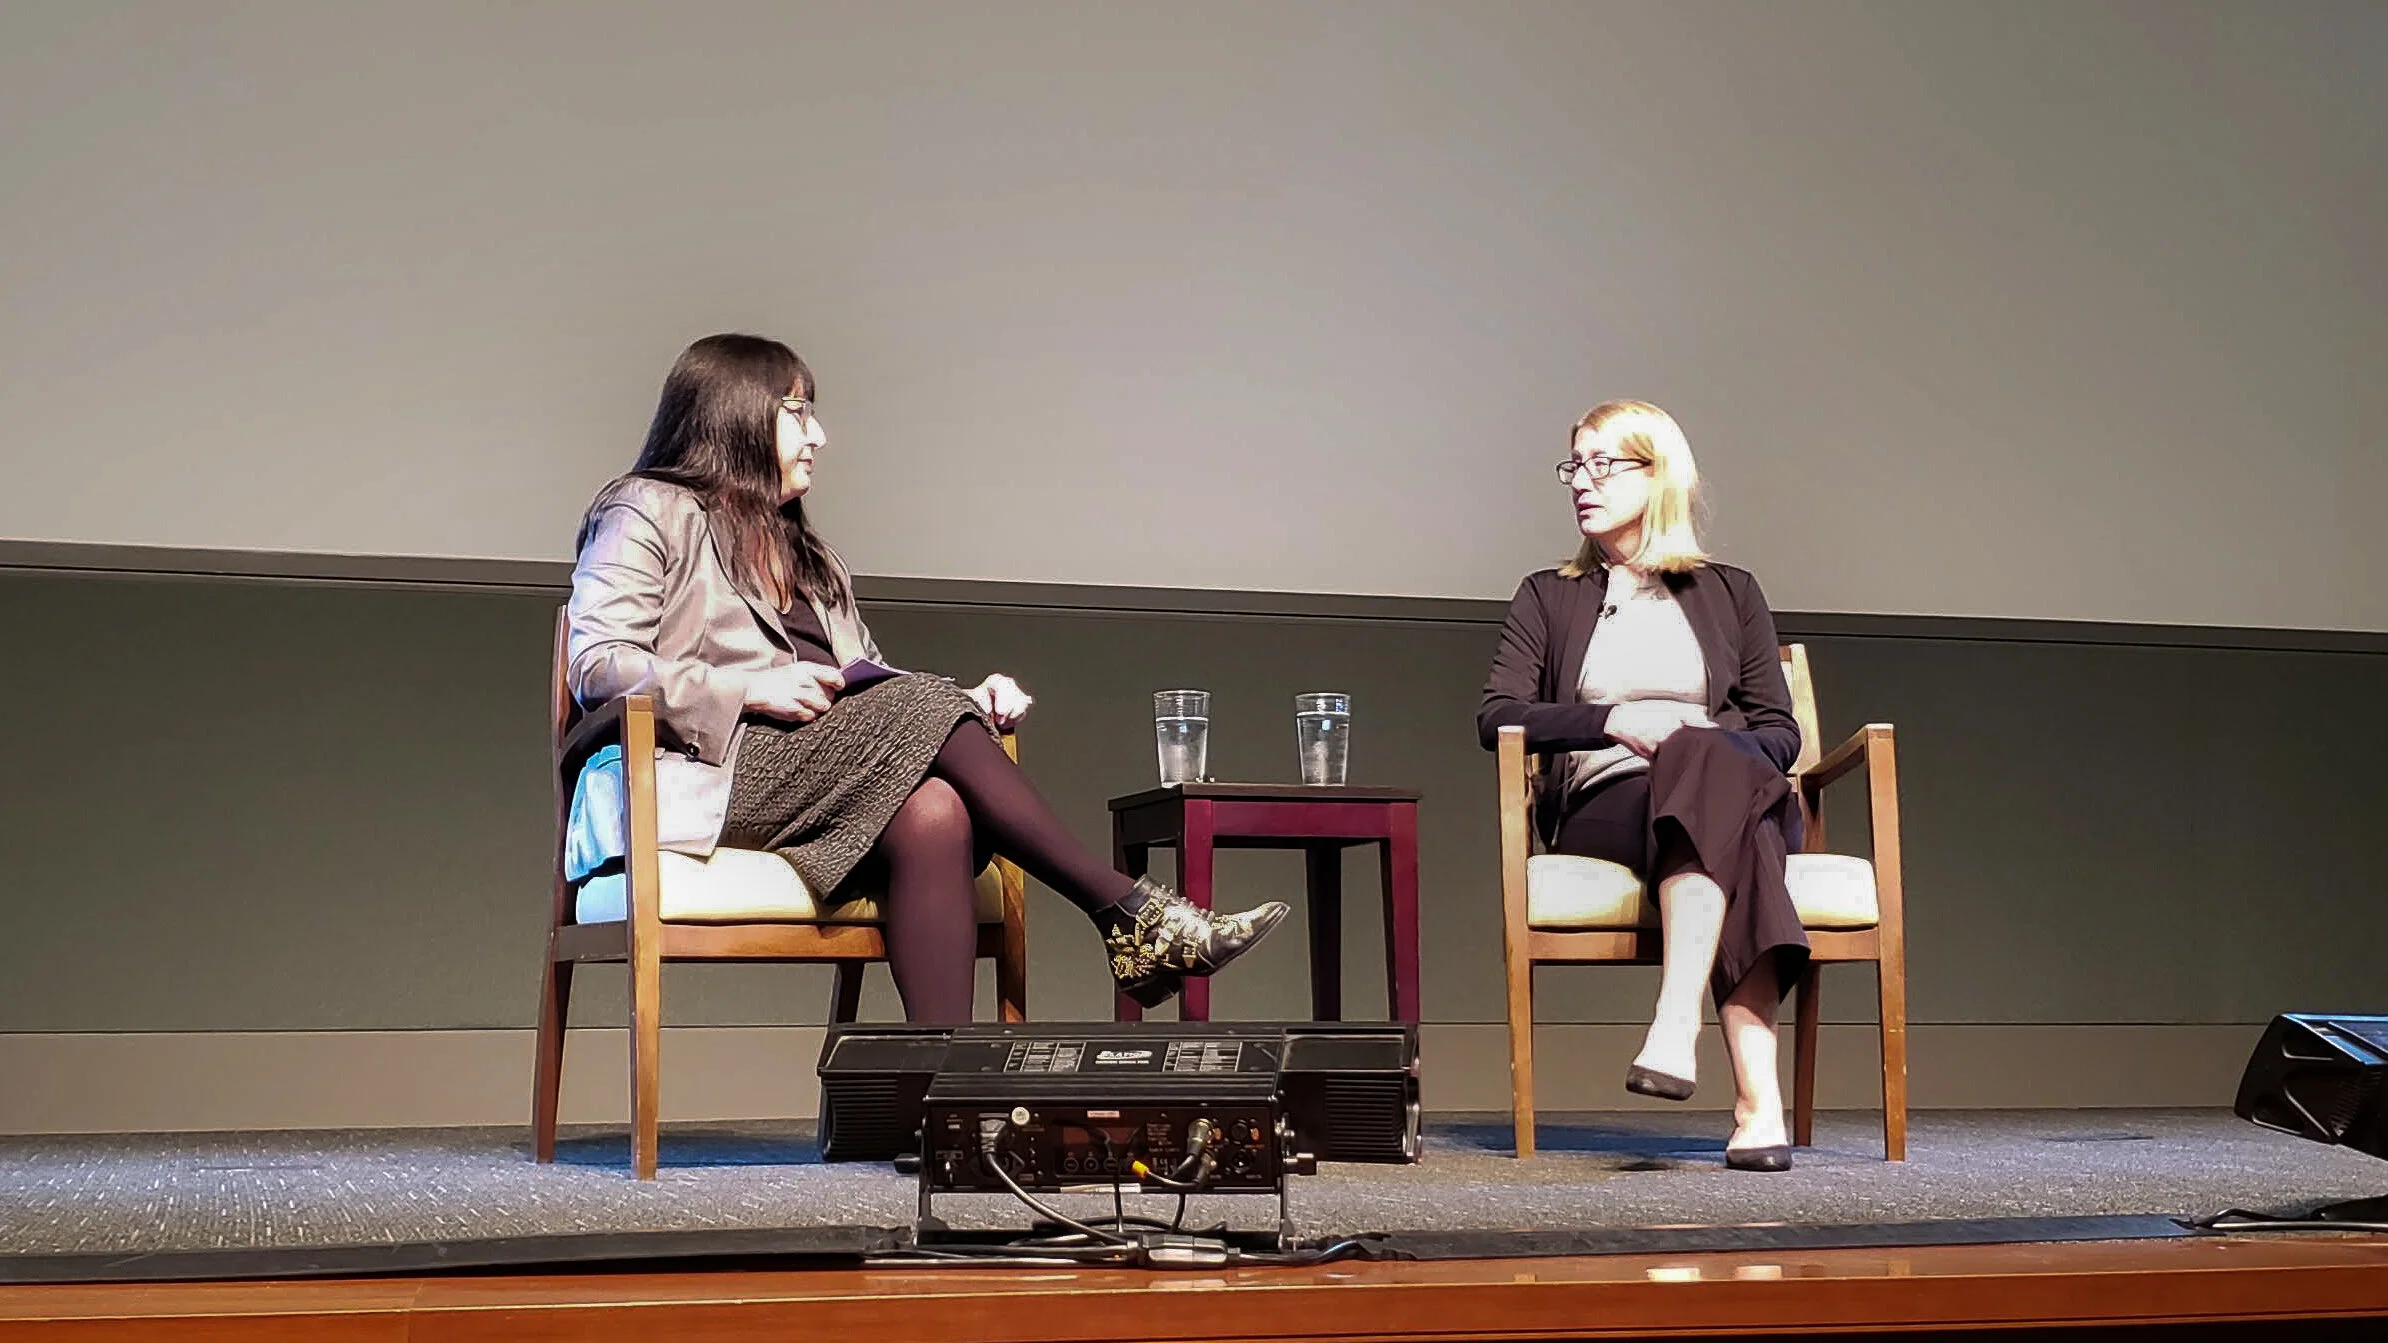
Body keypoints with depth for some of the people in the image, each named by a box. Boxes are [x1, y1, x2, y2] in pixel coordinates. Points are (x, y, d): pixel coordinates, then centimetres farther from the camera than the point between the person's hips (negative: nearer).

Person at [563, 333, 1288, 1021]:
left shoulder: (809, 558, 35)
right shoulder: (646, 513, 13)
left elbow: (870, 681, 25)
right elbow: (598, 664, -3)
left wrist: (966, 705, 3)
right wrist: (752, 689, -15)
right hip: (711, 771, -6)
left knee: (933, 813, -30)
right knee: (918, 708, -28)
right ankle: (1130, 912, -31)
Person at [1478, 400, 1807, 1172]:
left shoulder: (1729, 593, 24)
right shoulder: (1549, 597, 23)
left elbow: (1779, 732, 14)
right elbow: (1496, 717, 7)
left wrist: (1698, 738, -9)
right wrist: (1616, 721, -10)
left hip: (1731, 786, 1)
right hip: (1600, 808, -1)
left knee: (1707, 760, -39)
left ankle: (1677, 1027, -53)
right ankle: (1757, 1100, -51)